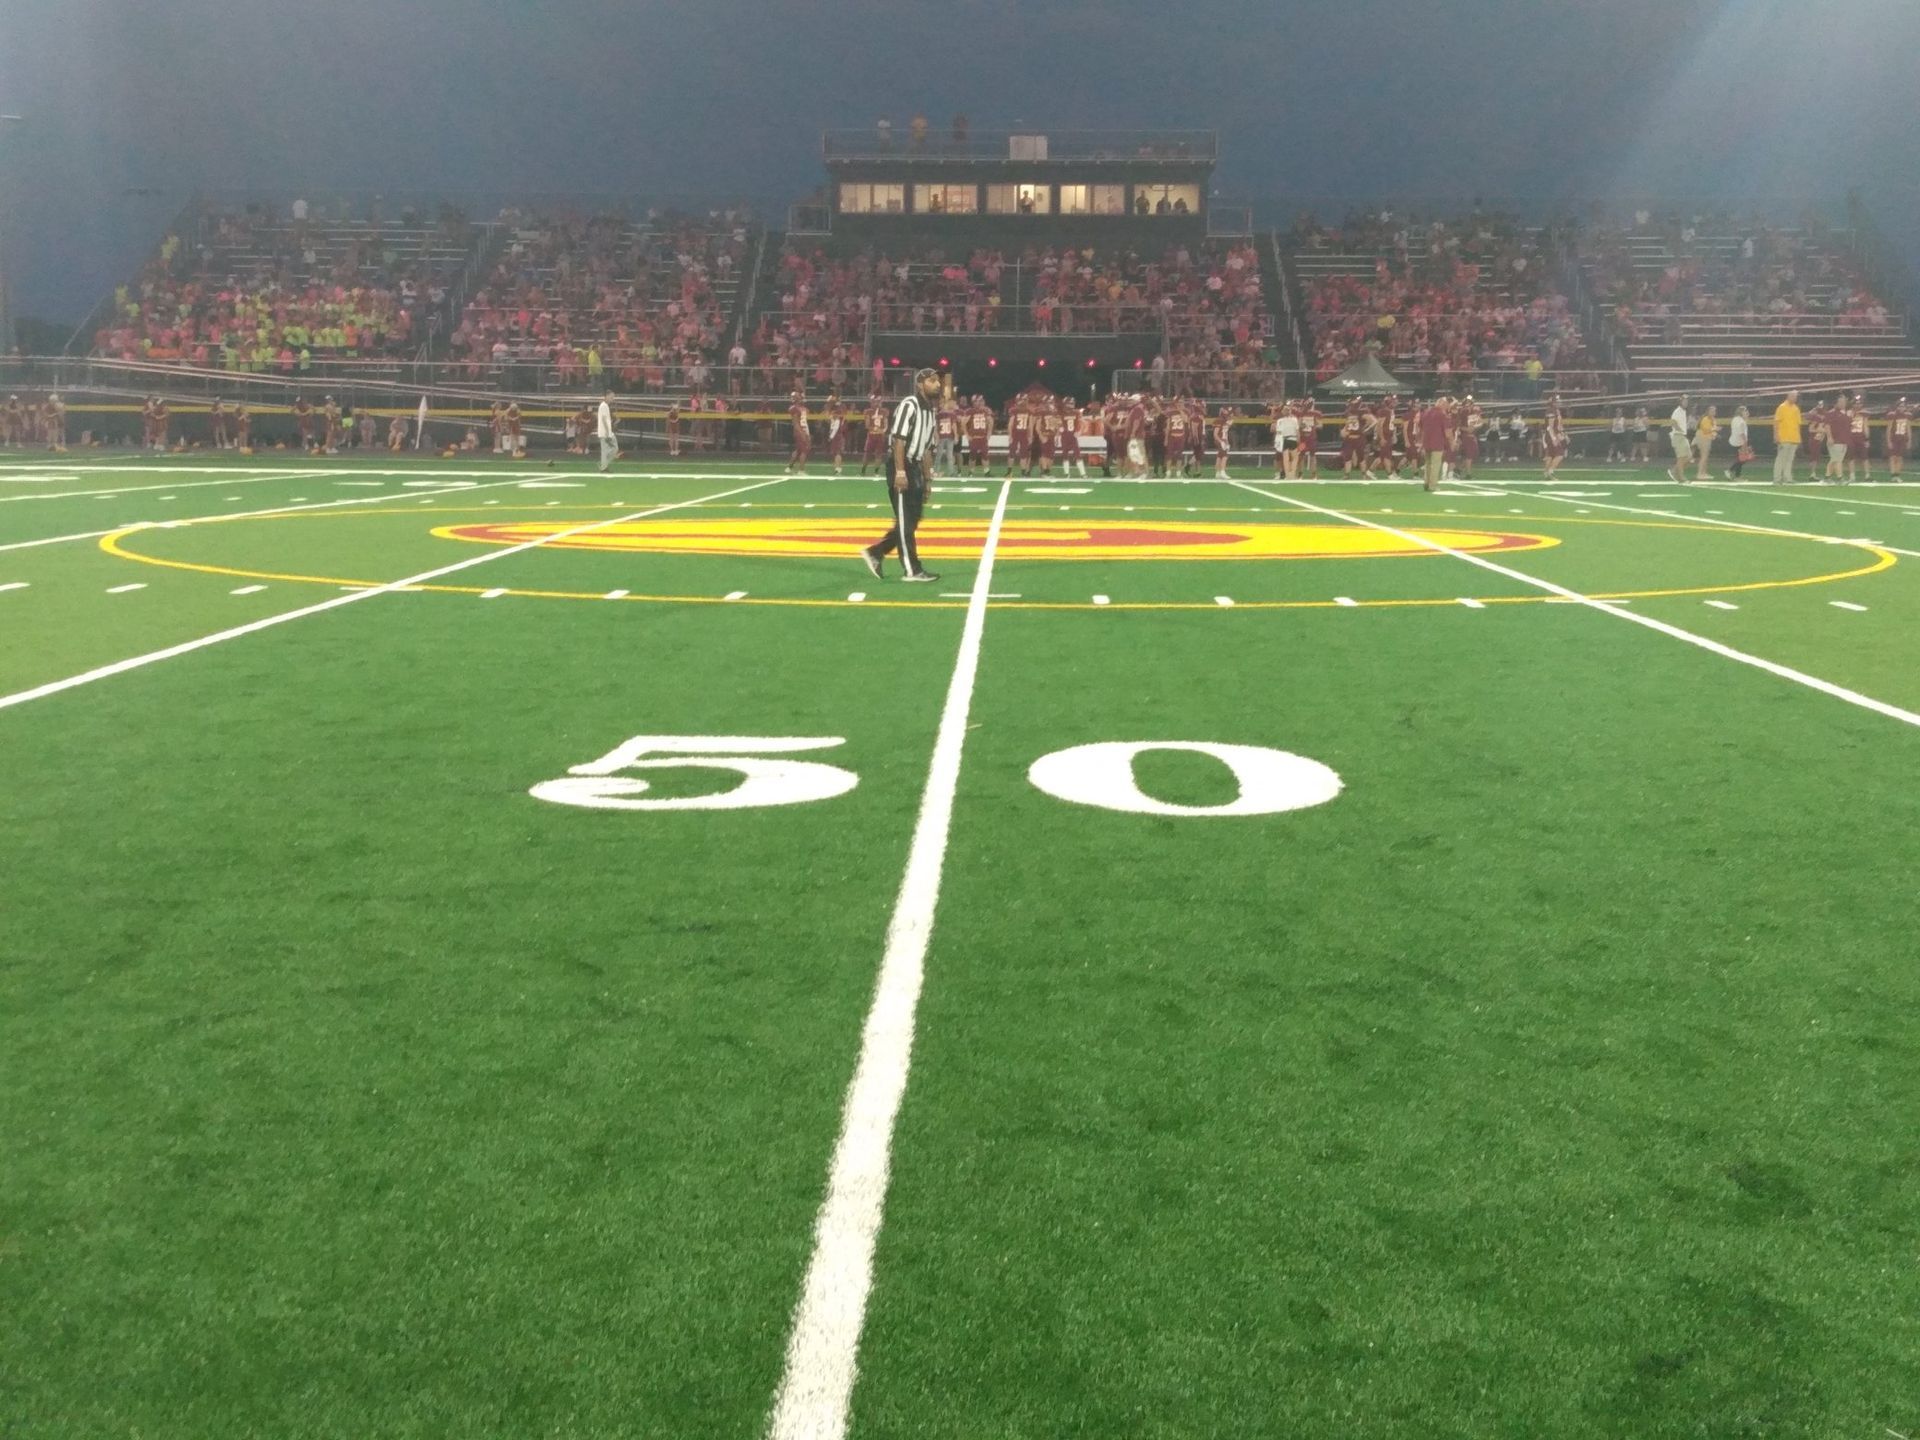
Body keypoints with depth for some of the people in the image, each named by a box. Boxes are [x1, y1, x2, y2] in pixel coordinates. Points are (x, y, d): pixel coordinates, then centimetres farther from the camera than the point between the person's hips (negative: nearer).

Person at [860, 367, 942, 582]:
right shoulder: (909, 405, -12)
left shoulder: (929, 410, 16)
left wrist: (925, 479, 19)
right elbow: (898, 440, -19)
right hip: (900, 468, -9)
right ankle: (912, 570, -1)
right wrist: (900, 472, -25)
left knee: (912, 521, 11)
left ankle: (875, 553, 19)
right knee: (905, 521, -4)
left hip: (915, 468, 9)